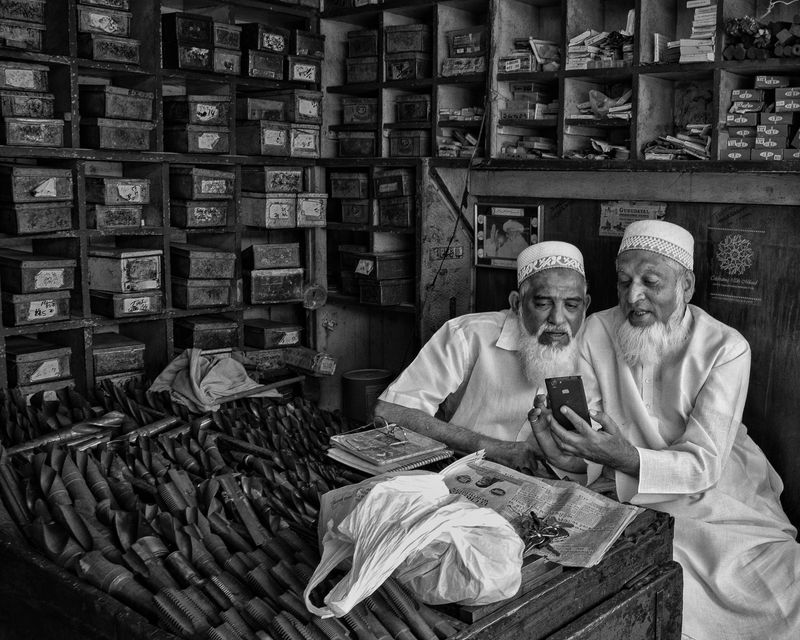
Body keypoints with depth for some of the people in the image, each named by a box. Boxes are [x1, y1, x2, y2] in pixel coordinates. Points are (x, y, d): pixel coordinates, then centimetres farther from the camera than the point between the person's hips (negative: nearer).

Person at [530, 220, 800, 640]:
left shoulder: (726, 348, -11)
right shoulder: (597, 331, -4)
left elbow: (703, 465, -19)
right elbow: (591, 448, -3)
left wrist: (625, 458, -36)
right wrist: (569, 456, -28)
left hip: (720, 499, 0)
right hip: (633, 503, 1)